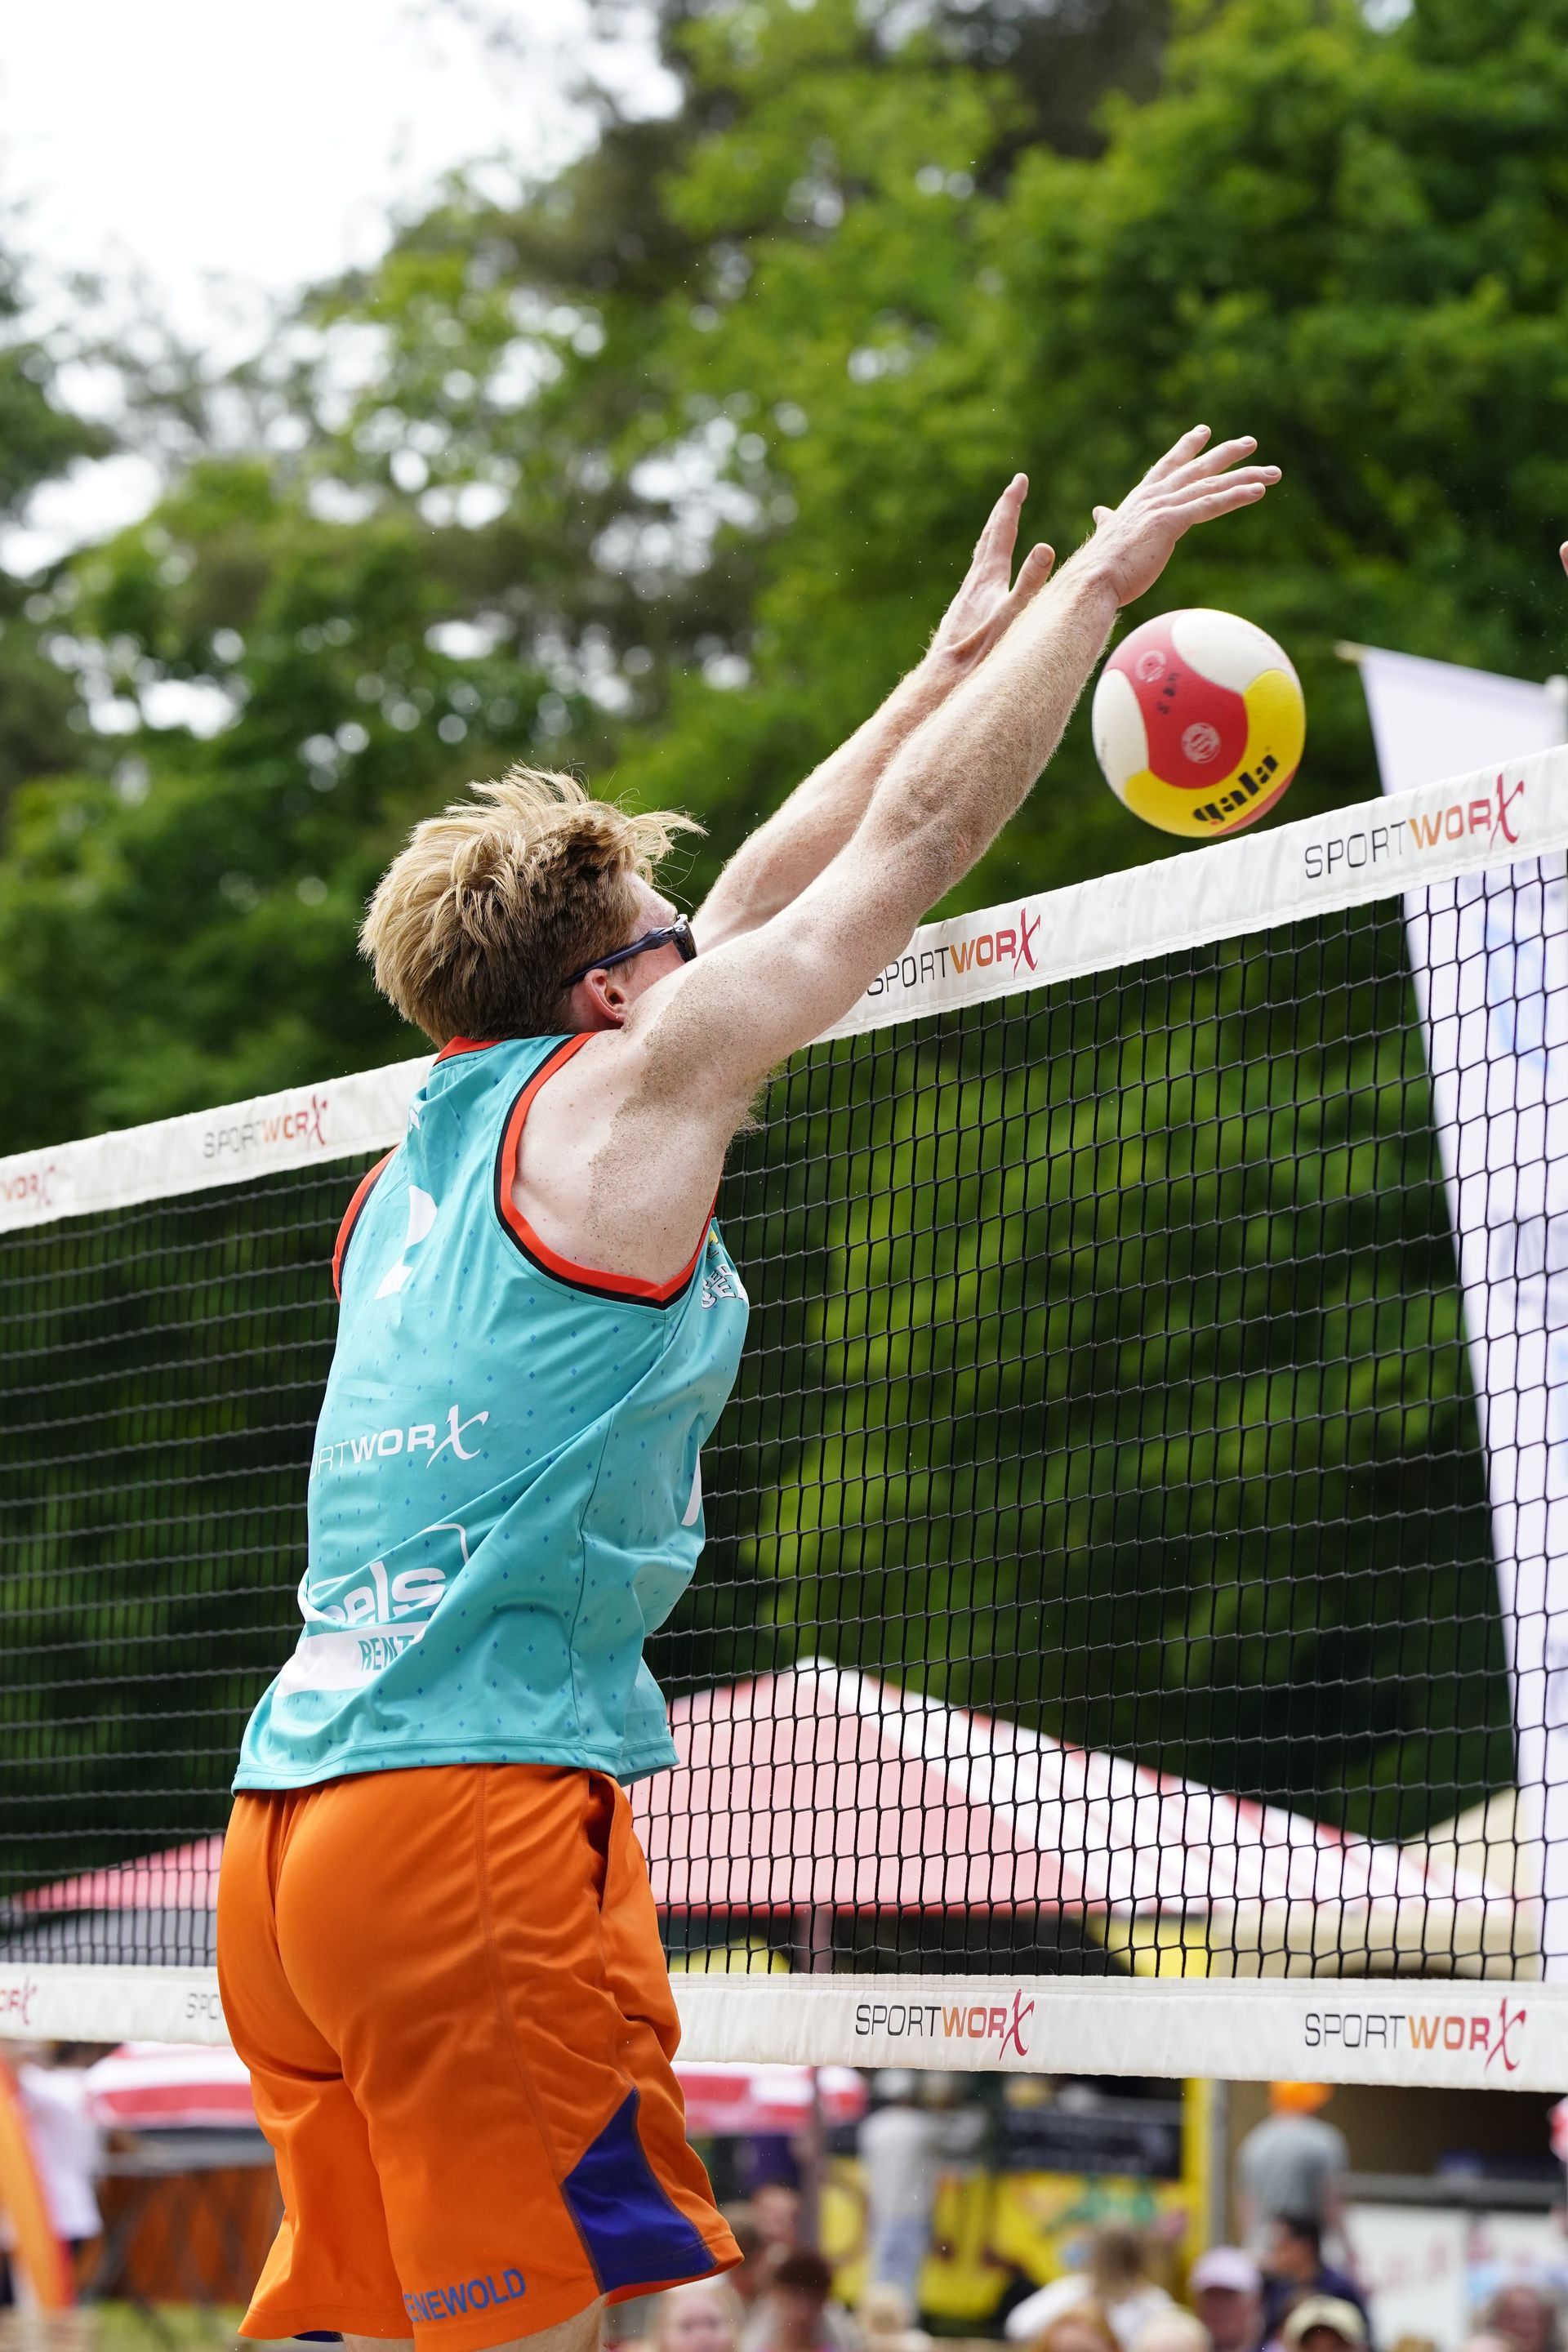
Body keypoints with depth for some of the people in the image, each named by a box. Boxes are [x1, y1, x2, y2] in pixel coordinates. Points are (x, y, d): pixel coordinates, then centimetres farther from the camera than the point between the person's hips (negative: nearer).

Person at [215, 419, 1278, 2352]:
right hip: (479, 1811, -9)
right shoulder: (624, 1088, -2)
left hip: (290, 1819, 9)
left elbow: (752, 903, 30)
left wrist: (948, 669, 37)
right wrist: (1102, 577, 15)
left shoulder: (434, 1146, 19)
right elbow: (918, 839, 4)